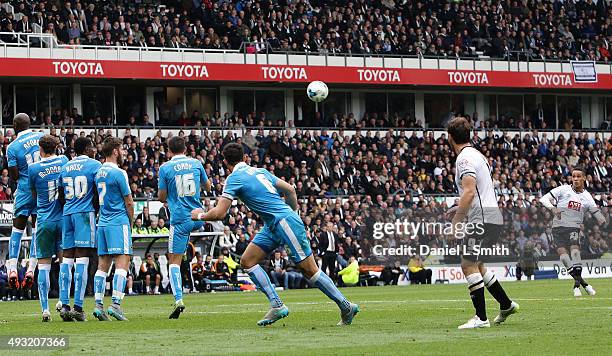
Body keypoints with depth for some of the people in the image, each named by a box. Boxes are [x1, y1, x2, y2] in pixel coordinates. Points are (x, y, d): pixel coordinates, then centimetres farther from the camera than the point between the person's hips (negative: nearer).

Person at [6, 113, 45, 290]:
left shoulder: (12, 147, -8)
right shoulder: (42, 137, 1)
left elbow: (14, 176, -8)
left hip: (25, 190, -3)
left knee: (17, 229, 6)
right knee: (37, 229, 7)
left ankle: (12, 269, -3)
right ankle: (31, 270, 1)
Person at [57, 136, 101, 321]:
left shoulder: (65, 168, 16)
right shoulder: (94, 165, -1)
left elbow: (61, 196, 16)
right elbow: (98, 193, -5)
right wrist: (96, 210, 8)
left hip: (67, 214, 5)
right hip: (85, 213, -5)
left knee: (67, 258, 6)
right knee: (82, 259, -7)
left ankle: (64, 305, 0)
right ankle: (78, 307, -11)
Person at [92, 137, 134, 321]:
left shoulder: (98, 173, 12)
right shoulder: (118, 173, -10)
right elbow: (129, 202, -6)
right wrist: (131, 221, 10)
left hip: (102, 223, 7)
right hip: (119, 223, -7)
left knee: (102, 265, 7)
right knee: (122, 263, -9)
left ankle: (98, 304, 2)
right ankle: (116, 304, -18)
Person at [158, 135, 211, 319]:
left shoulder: (165, 168, -5)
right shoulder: (196, 163, 5)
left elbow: (162, 197, 0)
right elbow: (207, 187, 18)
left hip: (180, 219, -4)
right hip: (198, 217, 4)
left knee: (174, 261, -1)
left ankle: (178, 299, -13)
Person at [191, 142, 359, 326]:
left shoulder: (234, 178, -9)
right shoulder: (260, 171, 15)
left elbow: (219, 213, -12)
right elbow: (290, 190, 17)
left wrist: (200, 215, 7)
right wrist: (293, 212, 27)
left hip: (285, 222, -9)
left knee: (309, 270, -5)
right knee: (247, 261, 4)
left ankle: (346, 307, 1)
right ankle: (277, 305, 0)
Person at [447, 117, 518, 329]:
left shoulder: (464, 158, -12)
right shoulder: (477, 155, 19)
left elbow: (469, 191, -24)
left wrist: (457, 219, -22)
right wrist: (461, 209, 26)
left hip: (481, 219, -10)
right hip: (493, 216, 10)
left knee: (469, 265, -11)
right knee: (476, 265, 20)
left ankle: (481, 318, -14)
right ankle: (506, 305, 26)